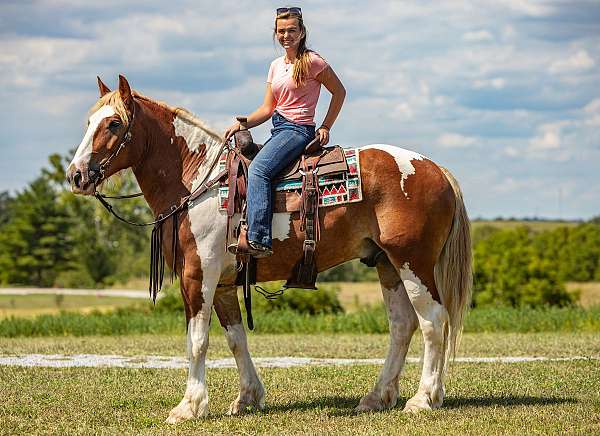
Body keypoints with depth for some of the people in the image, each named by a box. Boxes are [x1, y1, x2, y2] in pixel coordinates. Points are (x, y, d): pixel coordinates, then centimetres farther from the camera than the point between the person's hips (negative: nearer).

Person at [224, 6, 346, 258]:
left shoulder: (312, 62, -5)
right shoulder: (276, 66, 16)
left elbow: (339, 91, 1)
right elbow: (267, 109, 14)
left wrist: (325, 127, -2)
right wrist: (241, 125, -1)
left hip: (299, 130, -9)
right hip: (278, 130, 9)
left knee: (257, 169, -28)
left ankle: (258, 240, -37)